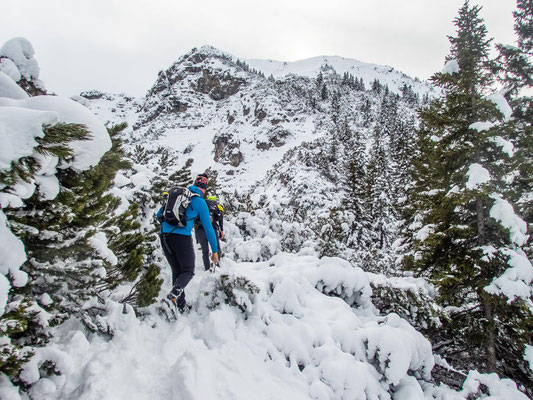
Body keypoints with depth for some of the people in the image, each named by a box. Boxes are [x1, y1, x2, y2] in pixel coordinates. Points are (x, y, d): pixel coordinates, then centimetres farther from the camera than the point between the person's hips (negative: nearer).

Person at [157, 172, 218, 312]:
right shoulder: (200, 202, 2)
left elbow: (159, 214, 22)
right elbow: (208, 228, 2)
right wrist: (215, 251, 7)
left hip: (164, 236, 5)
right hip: (182, 237, -5)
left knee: (177, 271, 16)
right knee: (188, 271, 9)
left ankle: (181, 306, 14)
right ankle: (174, 293, -19)